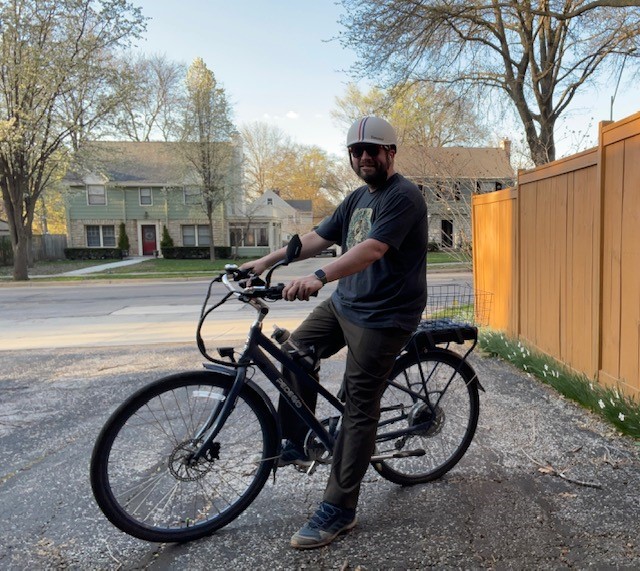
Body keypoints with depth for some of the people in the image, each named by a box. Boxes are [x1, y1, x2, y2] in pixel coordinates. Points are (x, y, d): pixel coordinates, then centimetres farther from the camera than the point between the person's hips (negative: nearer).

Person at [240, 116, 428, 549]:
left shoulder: (403, 196, -14)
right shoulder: (358, 197, 14)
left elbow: (371, 249, -30)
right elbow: (318, 238, 13)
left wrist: (319, 277, -43)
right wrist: (266, 261, 6)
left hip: (382, 317, -9)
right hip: (344, 303, 9)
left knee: (359, 409, -5)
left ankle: (339, 509, 8)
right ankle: (295, 443, 23)